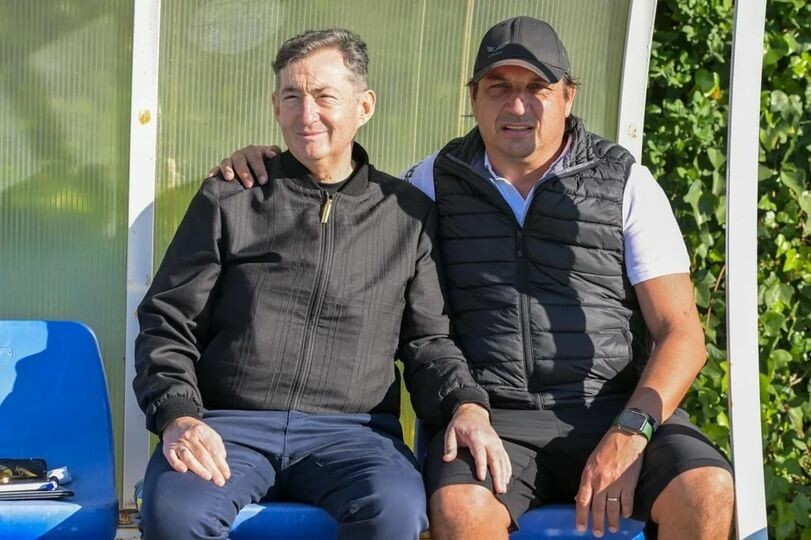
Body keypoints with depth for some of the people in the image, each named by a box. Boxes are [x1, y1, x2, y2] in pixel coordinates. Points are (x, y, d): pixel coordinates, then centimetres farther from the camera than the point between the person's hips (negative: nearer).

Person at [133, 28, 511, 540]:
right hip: (230, 423, 0)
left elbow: (428, 338, 17)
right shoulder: (228, 201, 11)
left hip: (352, 430, 1)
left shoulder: (409, 213, 14)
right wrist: (179, 416, -9)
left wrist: (467, 405, -5)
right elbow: (167, 323, 10)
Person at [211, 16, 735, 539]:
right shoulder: (437, 181, 11)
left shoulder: (627, 183, 6)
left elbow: (681, 334, 1)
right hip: (493, 415, 0)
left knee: (706, 492, -30)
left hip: (616, 409, 0)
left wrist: (629, 434, -16)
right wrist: (269, 161, 5)